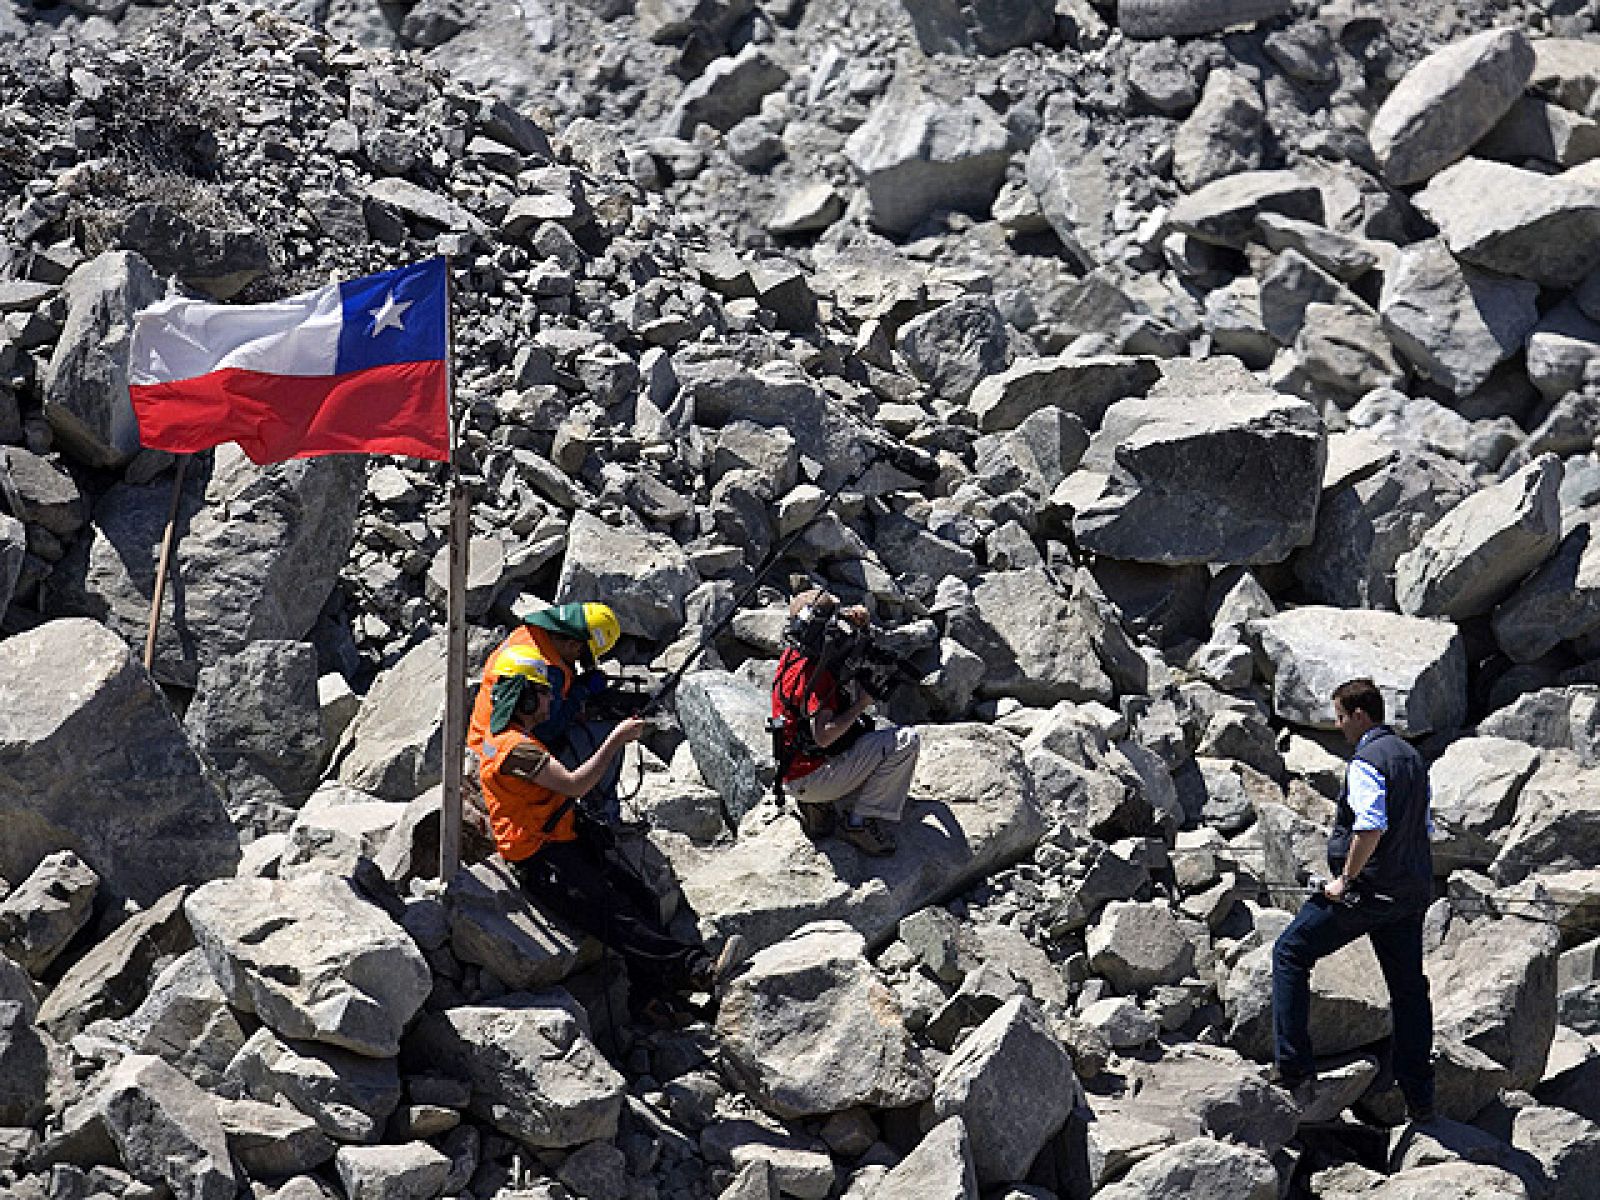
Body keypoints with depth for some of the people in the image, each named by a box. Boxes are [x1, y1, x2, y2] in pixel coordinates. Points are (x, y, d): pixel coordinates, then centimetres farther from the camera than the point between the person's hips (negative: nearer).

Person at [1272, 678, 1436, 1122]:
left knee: (1290, 952, 4)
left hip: (1368, 888, -8)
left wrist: (1346, 879, -18)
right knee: (1409, 988, 13)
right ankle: (1420, 1099, 15)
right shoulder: (1412, 757, 15)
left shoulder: (1366, 761, -15)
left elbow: (1371, 826, -27)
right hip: (1411, 892, 9)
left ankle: (1296, 1070, -3)